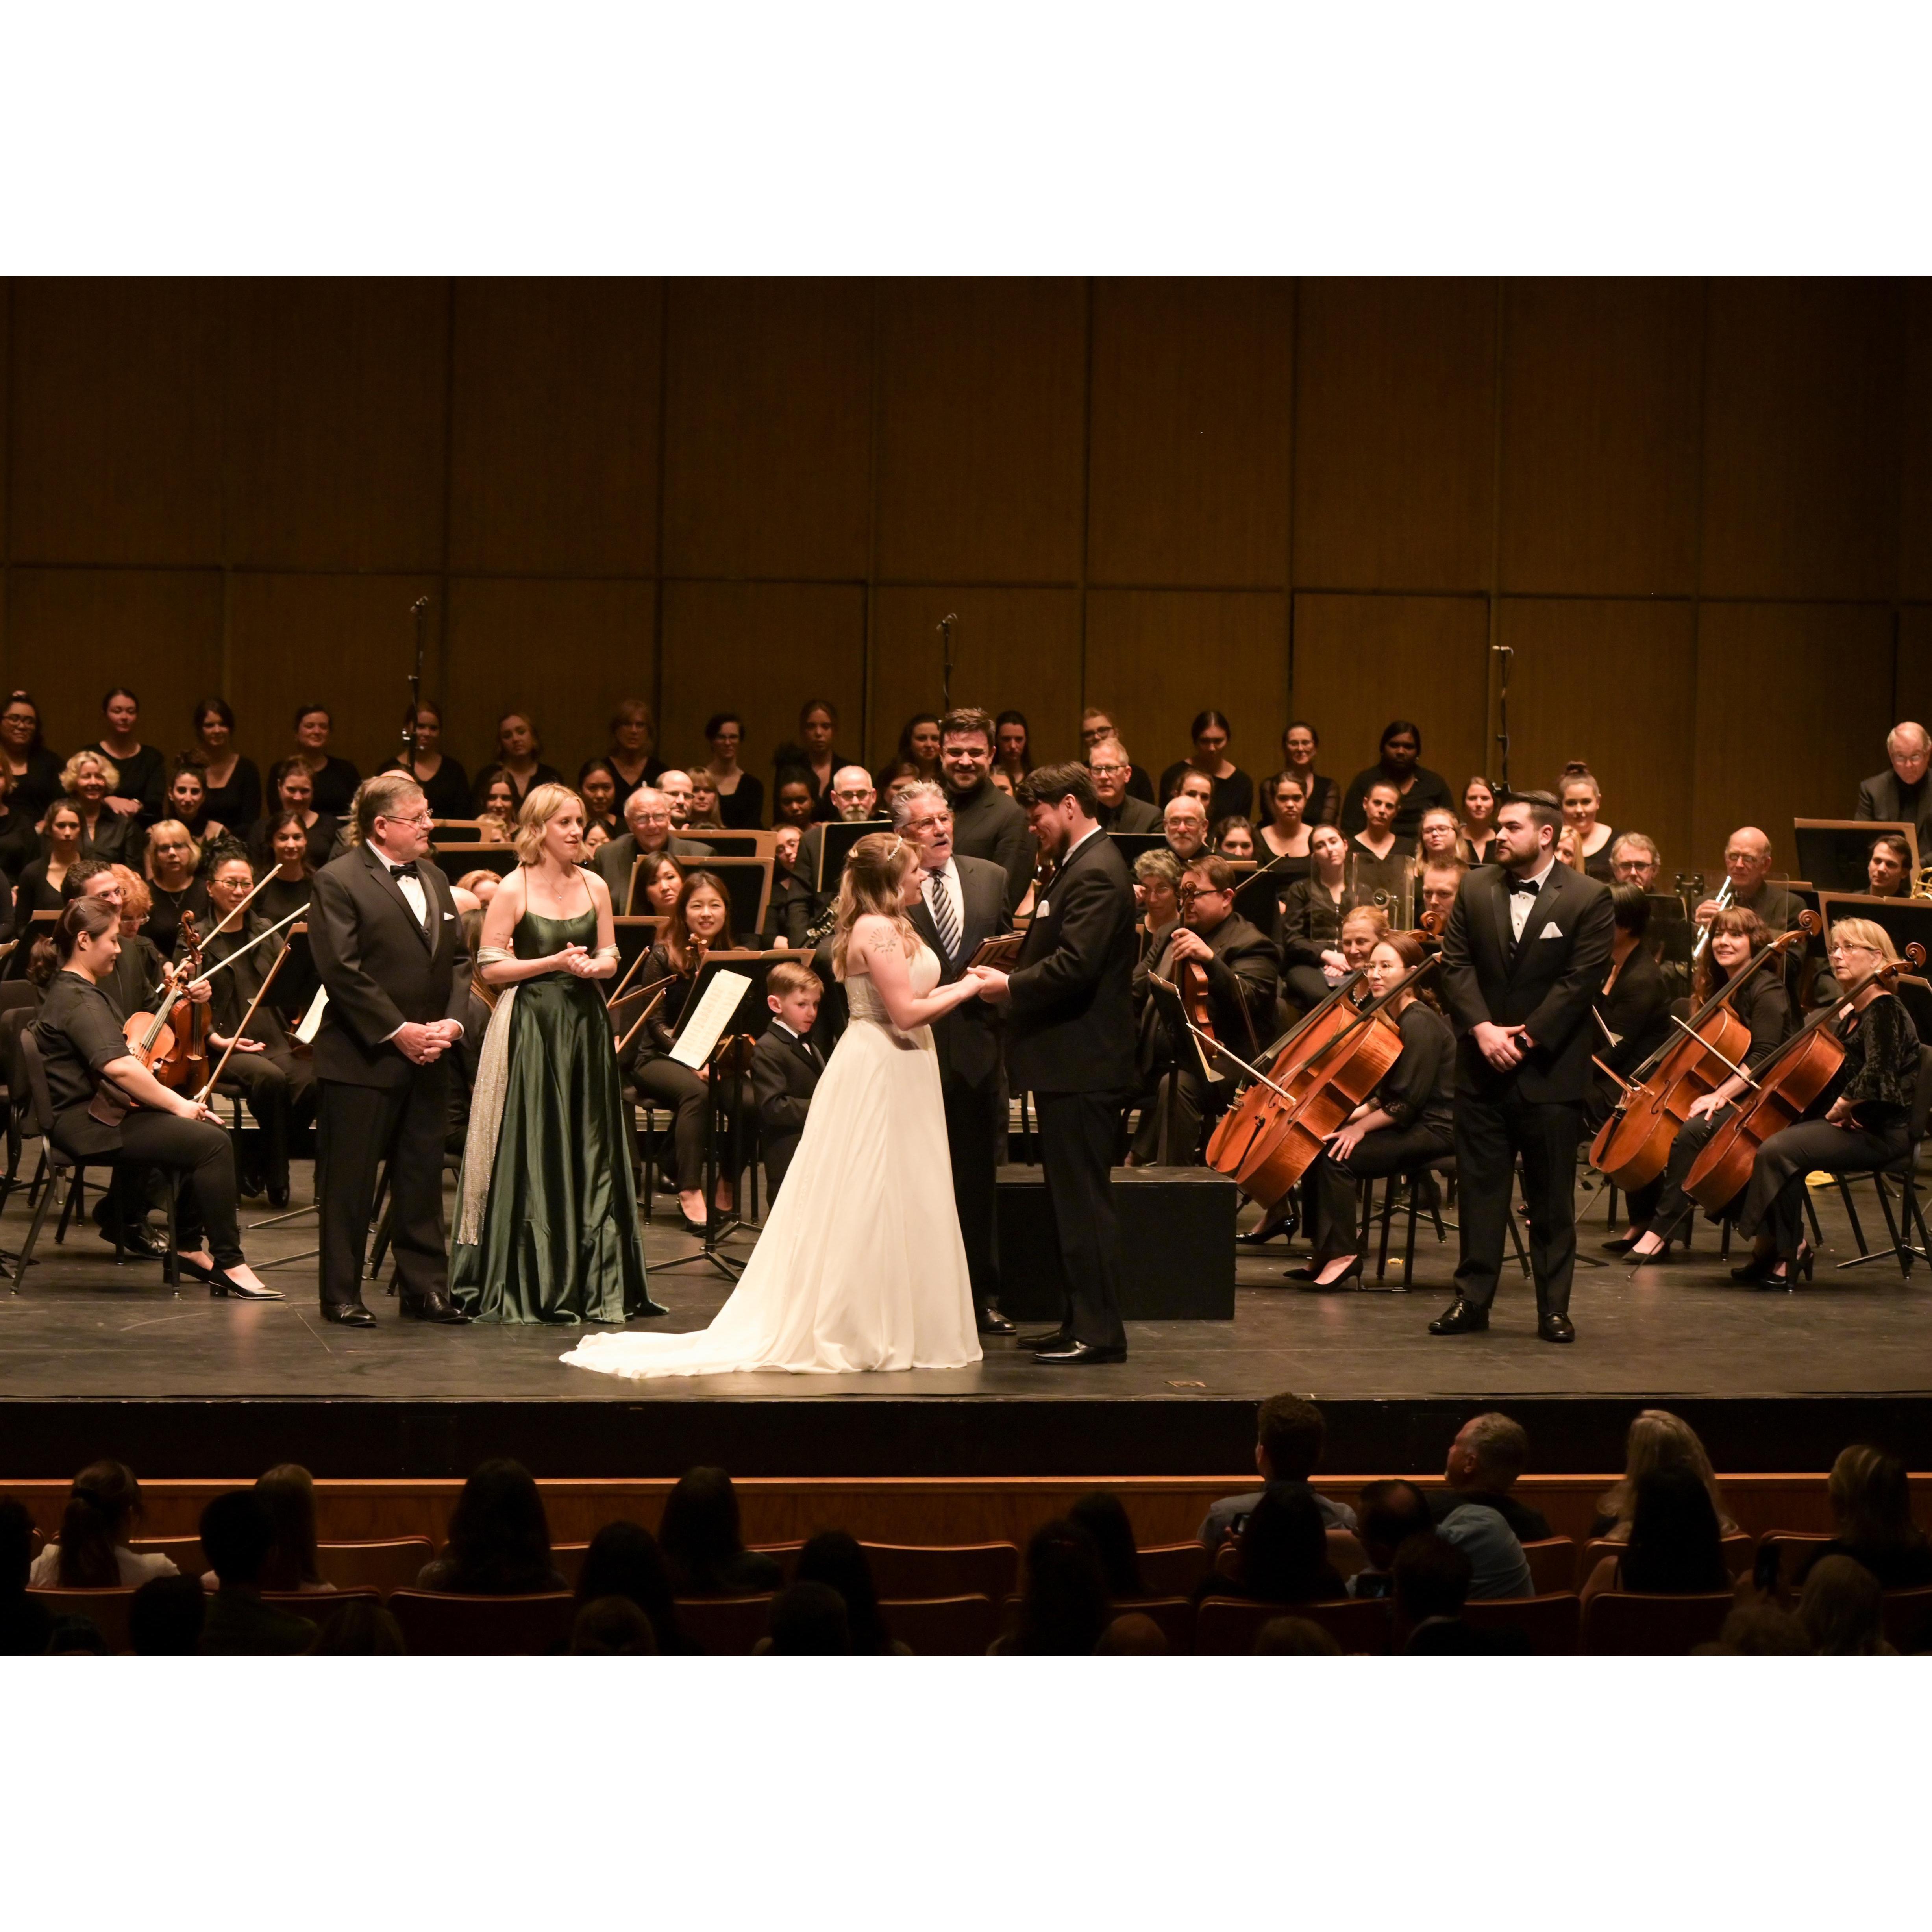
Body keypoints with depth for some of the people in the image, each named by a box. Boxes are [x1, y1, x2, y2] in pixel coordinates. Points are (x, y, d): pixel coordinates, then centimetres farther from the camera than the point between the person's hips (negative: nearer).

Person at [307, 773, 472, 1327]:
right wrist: (399, 1031, -16)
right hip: (364, 1057, -7)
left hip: (428, 1059, 7)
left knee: (423, 1177, 10)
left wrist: (453, 1021, -3)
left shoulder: (435, 881, 15)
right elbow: (343, 970, -14)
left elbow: (459, 959, 15)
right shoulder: (338, 882, -8)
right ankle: (341, 1295, 7)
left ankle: (424, 1288, 16)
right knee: (349, 1182, 0)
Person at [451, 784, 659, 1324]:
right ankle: (524, 1285, 3)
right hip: (530, 1028, -4)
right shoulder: (514, 890, -5)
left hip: (586, 1026, 5)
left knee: (588, 1152, 5)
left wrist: (593, 966, -10)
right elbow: (491, 968, -7)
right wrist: (554, 963, -16)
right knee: (531, 1153, -3)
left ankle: (589, 1281, 11)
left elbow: (610, 958, 13)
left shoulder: (595, 887, 8)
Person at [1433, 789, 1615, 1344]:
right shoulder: (1475, 889, 8)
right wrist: (1482, 1028, -11)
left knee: (1552, 1195, 3)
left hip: (1550, 1069, -3)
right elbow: (1455, 965, 3)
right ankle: (1472, 1299, 11)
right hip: (1482, 1068, 3)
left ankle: (1554, 1307, 9)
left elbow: (1581, 980, -10)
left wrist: (1526, 1037, -14)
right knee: (1480, 1187, 6)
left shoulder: (1588, 898, -4)